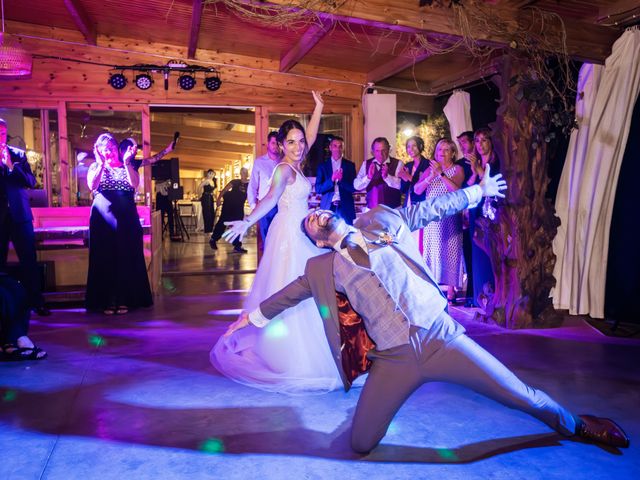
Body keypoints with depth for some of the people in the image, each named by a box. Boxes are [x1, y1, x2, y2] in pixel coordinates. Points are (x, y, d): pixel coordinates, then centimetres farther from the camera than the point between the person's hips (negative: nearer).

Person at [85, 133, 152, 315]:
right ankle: (106, 300, 2)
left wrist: (127, 162, -11)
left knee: (127, 257, -2)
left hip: (127, 217, 1)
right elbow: (92, 186, -8)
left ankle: (124, 299, 3)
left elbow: (134, 184, -7)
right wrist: (102, 164, -11)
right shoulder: (95, 167, 13)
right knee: (105, 258, -2)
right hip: (103, 217, 0)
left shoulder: (127, 166, 14)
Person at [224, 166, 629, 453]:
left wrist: (478, 191, 24)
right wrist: (255, 315, 33)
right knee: (361, 445, -3)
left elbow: (430, 209, 17)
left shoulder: (380, 219, 7)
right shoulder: (322, 267, 8)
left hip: (442, 336, 0)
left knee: (523, 397, 3)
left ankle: (574, 425, 35)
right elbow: (292, 292, 23)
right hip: (394, 359, 1)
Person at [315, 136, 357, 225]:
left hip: (346, 208, 0)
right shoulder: (323, 166, 5)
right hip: (328, 207, 0)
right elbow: (318, 189, -1)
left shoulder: (350, 165, 6)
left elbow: (354, 187, 1)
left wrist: (342, 180, -17)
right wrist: (331, 180, -17)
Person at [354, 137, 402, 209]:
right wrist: (368, 177, -19)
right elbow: (357, 186, -3)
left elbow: (401, 185, -14)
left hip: (392, 209, -2)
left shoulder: (397, 164, 0)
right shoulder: (366, 164, 7)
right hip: (371, 209, 2)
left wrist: (386, 176, -28)